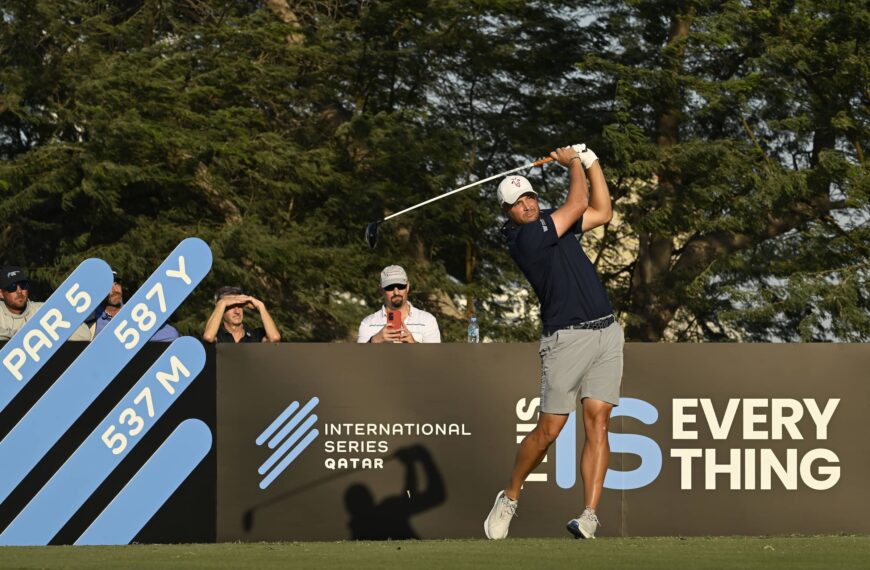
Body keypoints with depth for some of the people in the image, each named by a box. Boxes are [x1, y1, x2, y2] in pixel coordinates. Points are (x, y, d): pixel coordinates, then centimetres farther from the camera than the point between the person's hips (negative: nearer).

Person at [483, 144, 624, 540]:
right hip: (566, 339, -6)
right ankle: (509, 498, 17)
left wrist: (590, 161, 19)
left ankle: (589, 515, -11)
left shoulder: (553, 225, 16)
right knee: (548, 429, -5)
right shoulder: (524, 238, -9)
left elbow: (601, 212, 25)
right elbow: (577, 205, -7)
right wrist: (573, 163, 9)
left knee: (597, 422, -6)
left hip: (606, 332, 6)